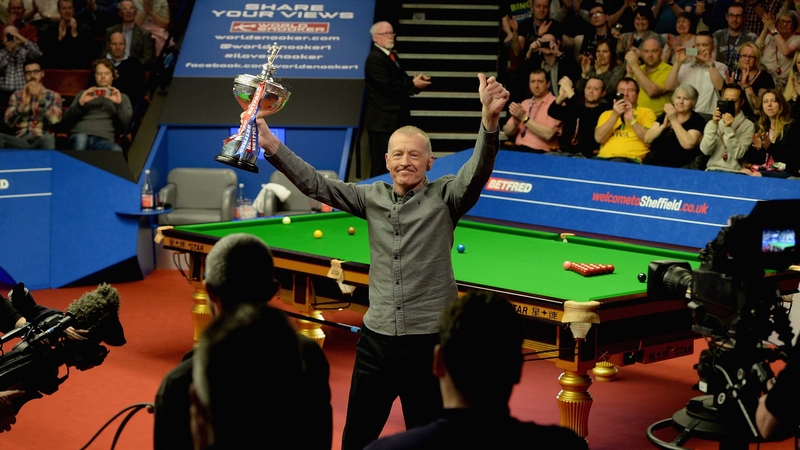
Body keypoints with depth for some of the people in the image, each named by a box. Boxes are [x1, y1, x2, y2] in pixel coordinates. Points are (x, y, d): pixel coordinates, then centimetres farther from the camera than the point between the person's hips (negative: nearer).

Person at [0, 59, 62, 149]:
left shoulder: (53, 95, 12)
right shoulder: (16, 95, 17)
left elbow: (55, 119, -8)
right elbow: (9, 122, 2)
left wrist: (40, 97, -17)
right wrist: (23, 104, -13)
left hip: (41, 141, -2)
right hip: (20, 140, 2)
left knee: (48, 139, -39)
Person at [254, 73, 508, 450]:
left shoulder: (446, 197, -3)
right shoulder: (372, 197, 8)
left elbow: (478, 170, -20)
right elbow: (316, 185, 7)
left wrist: (490, 119, -38)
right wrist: (272, 147, -3)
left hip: (429, 339, -4)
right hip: (377, 336, 4)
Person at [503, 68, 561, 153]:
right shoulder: (525, 103, 17)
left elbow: (548, 134, -16)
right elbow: (507, 132, 15)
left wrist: (525, 118, -15)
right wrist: (516, 121, -6)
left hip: (541, 153, -5)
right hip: (518, 150, 5)